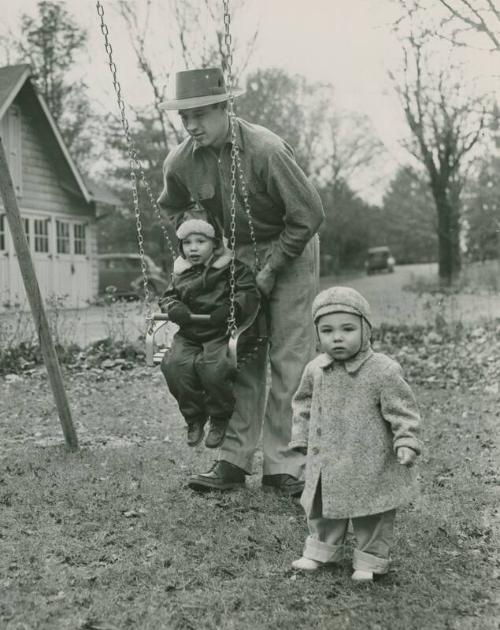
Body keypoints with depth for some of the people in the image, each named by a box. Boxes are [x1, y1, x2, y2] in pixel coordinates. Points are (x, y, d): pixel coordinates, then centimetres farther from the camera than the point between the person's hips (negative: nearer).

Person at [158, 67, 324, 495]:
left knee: (289, 358, -8)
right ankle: (235, 461, 9)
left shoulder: (266, 150, -26)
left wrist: (272, 270, -18)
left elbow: (309, 214, -21)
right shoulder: (181, 162, -8)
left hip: (290, 250, -5)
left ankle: (284, 466, -3)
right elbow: (171, 207, 15)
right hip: (239, 254, 5)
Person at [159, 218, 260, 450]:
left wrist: (231, 308, -24)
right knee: (175, 364, -24)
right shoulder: (180, 273, 17)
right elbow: (168, 297, 19)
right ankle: (194, 418, 0)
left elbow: (250, 296, -6)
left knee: (212, 366, -31)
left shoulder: (233, 268, 2)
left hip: (221, 334, -4)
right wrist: (174, 308, -5)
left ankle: (220, 419, -3)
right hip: (188, 335, 5)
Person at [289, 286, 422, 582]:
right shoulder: (315, 370, -2)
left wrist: (406, 443, -21)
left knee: (372, 514, 10)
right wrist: (301, 437, 11)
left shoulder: (384, 371, -18)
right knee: (323, 508, 20)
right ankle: (322, 549, 39)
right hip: (326, 465, 5)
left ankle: (371, 558, 28)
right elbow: (304, 404, 14)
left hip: (370, 467, -5)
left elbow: (403, 411, -12)